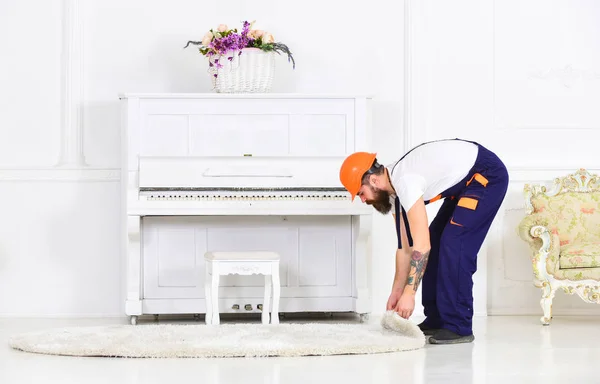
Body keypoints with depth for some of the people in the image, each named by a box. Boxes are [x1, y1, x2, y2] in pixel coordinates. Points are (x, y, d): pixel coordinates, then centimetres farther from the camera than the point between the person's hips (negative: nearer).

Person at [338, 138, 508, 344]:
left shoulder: (405, 181, -28)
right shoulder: (394, 188, 1)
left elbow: (421, 245, -30)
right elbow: (405, 246, 7)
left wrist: (409, 293, -27)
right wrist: (396, 292, 7)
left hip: (487, 175, -10)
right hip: (465, 181, 10)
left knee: (453, 245, -17)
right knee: (436, 244, 8)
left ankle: (458, 327, -13)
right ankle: (436, 320, 13)